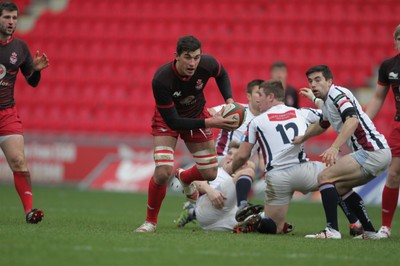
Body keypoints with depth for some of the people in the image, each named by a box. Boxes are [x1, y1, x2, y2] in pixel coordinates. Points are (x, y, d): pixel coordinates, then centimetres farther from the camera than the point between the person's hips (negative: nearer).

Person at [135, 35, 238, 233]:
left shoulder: (207, 64, -27)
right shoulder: (161, 80, -37)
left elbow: (222, 75, 0)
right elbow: (172, 121, -31)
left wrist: (229, 100, -16)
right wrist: (209, 123, -37)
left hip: (197, 114, 4)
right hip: (167, 119, -4)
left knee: (210, 174, 6)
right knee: (163, 172, -21)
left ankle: (184, 178, 43)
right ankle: (150, 221, 2)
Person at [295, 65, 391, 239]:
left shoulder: (337, 94, -10)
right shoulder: (327, 103, 20)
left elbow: (352, 120, -29)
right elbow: (322, 125, 43)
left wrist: (335, 147, -39)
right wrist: (301, 138, 53)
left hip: (371, 151, -10)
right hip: (379, 153, 10)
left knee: (325, 177, -13)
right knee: (341, 187, 24)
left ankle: (332, 230, -21)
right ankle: (370, 231, 21)